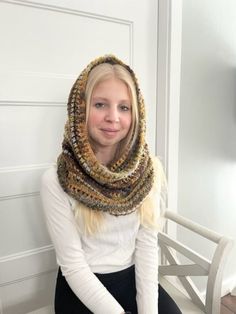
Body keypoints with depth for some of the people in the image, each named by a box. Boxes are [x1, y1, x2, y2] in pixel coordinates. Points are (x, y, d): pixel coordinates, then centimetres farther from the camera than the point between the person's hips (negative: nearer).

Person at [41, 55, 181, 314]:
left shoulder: (149, 170, -8)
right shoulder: (55, 181, -18)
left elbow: (147, 245, -6)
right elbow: (73, 266, -15)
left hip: (132, 278, 3)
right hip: (82, 288, -2)